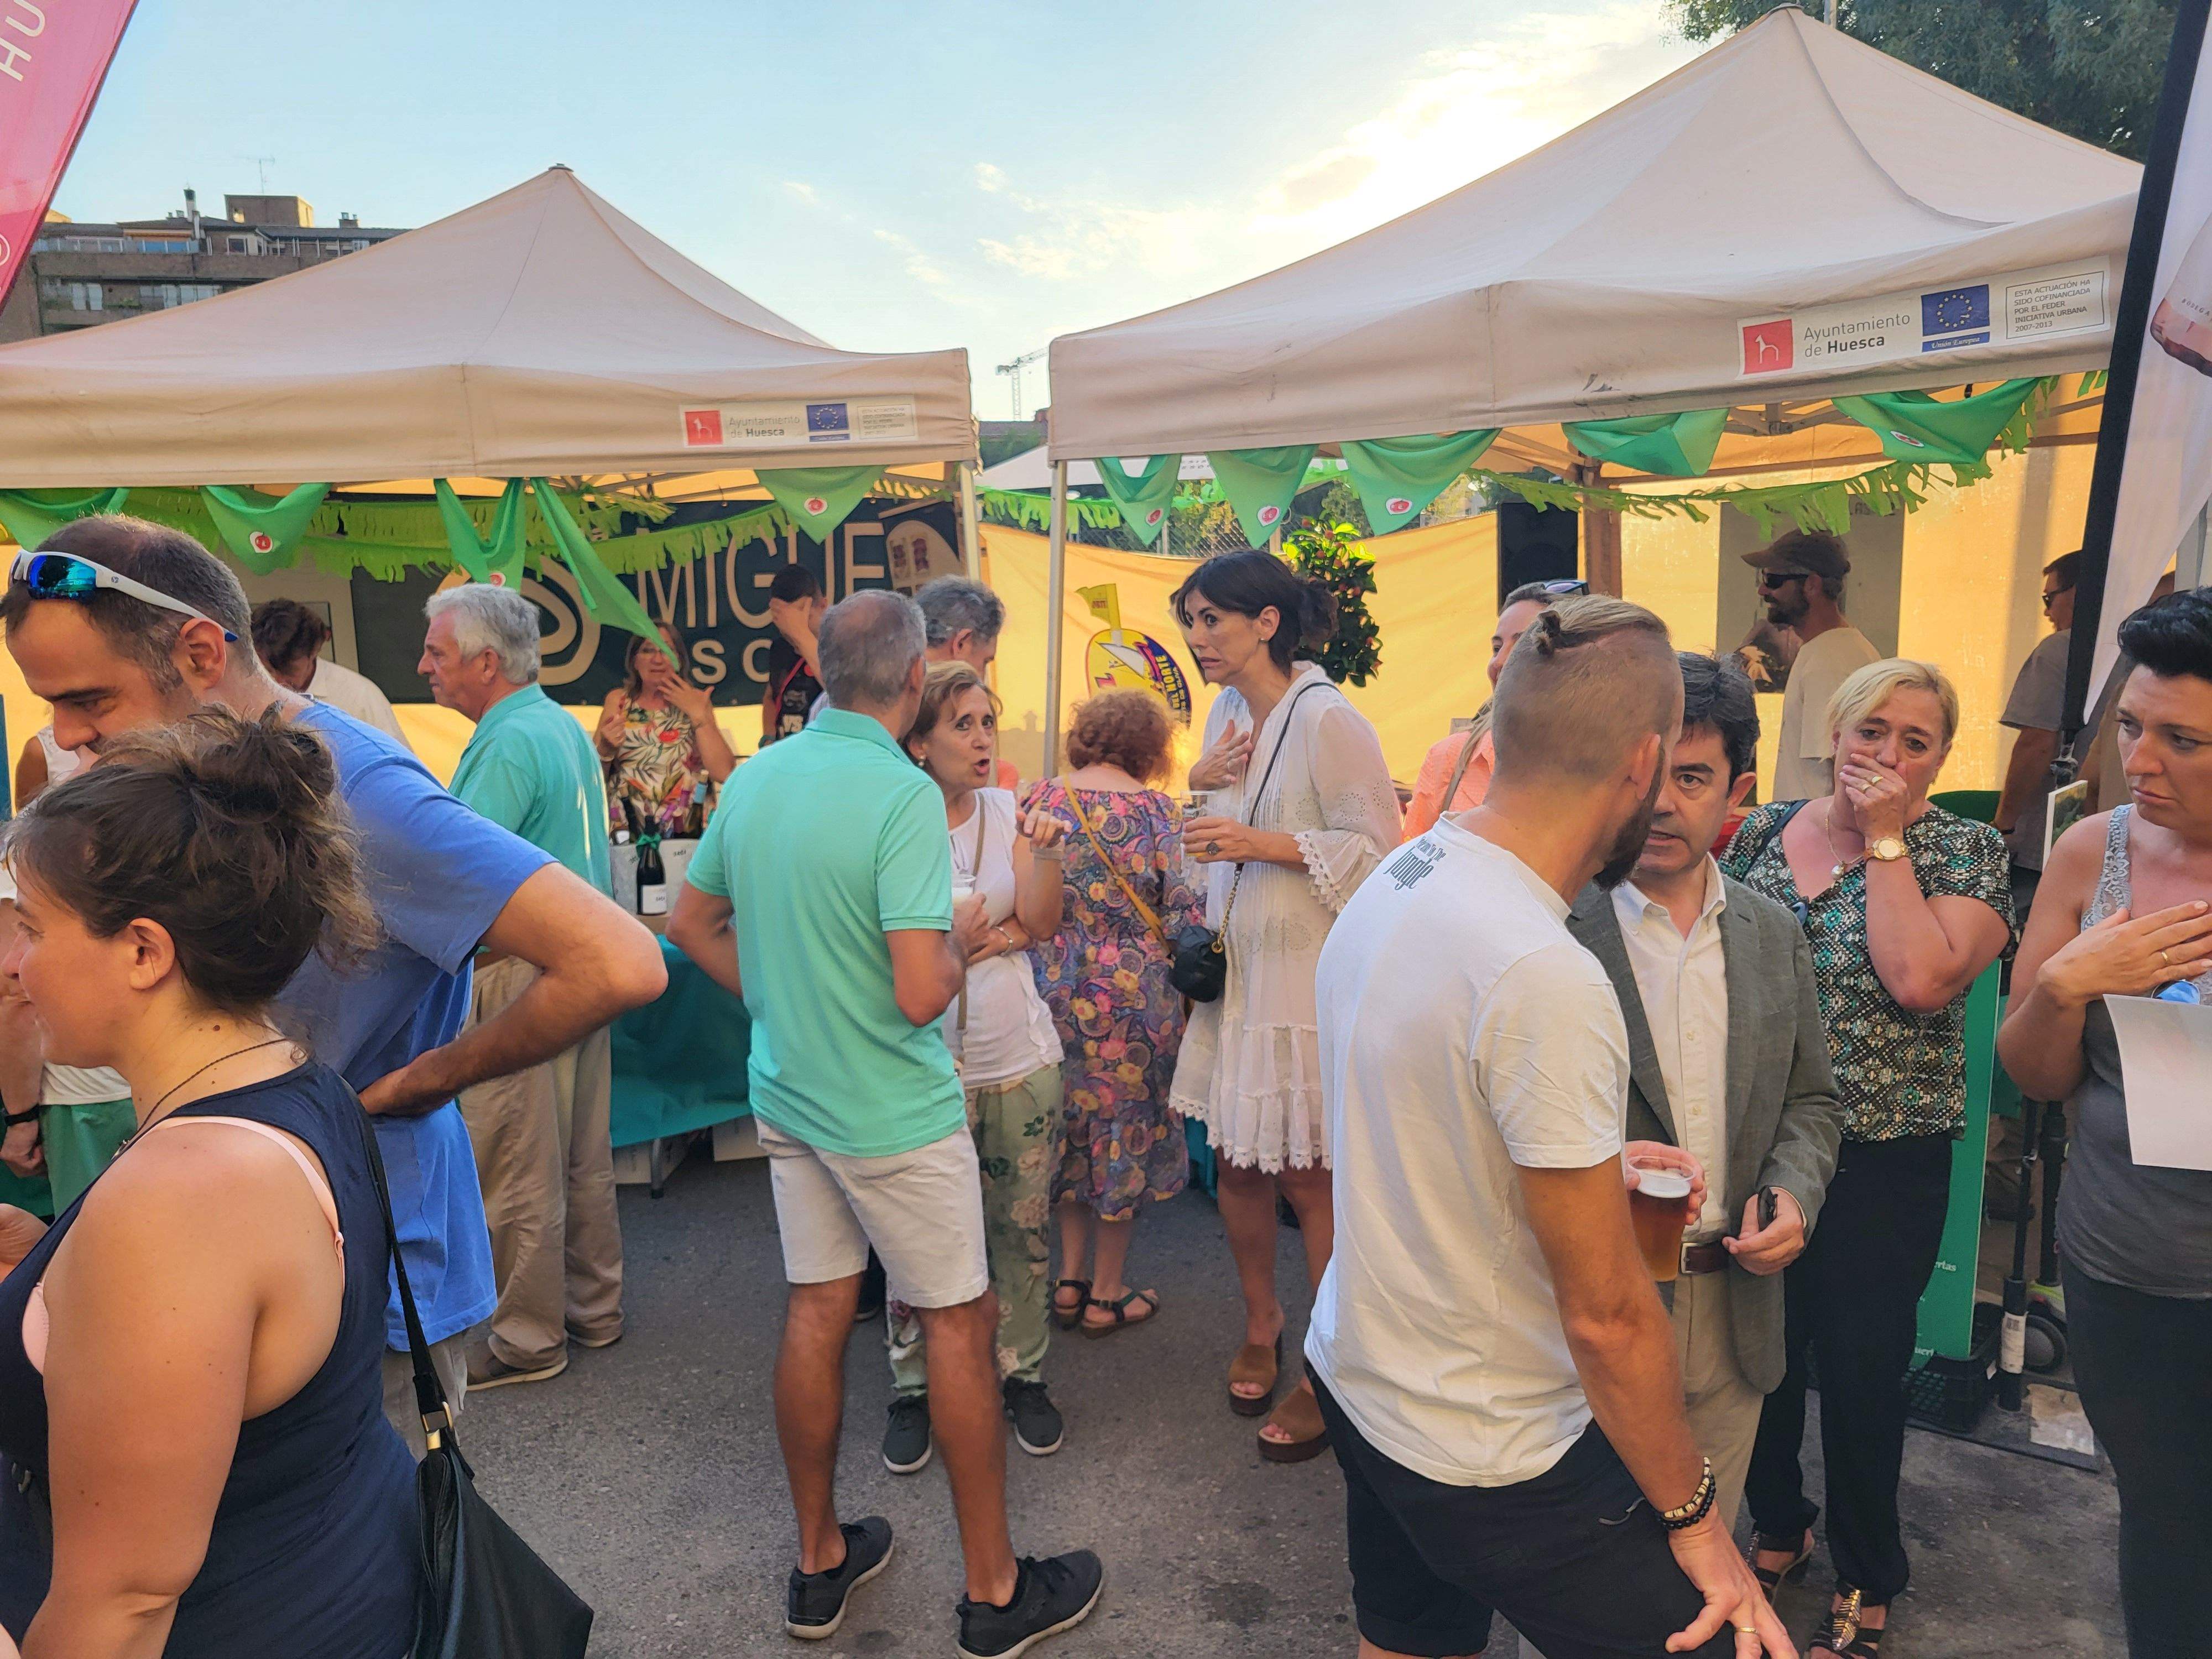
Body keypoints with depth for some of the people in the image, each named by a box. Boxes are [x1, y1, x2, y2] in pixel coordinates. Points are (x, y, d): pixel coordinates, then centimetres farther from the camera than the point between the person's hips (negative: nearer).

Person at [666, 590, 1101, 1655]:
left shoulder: (756, 777, 1)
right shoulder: (904, 793, -23)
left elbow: (691, 920, 11)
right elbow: (921, 996, -27)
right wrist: (961, 936, -7)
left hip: (787, 1097, 7)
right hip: (895, 1115, -7)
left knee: (815, 1314, 16)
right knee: (961, 1323, 7)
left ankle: (819, 1564, 32)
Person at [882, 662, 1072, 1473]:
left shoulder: (1008, 812, 3)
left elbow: (1041, 924, 0)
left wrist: (1043, 854, -17)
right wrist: (1000, 933, -11)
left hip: (1022, 1056, 4)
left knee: (1024, 1226, 13)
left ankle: (1023, 1374, 31)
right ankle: (913, 1390, 25)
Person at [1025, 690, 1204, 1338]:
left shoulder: (1042, 797, -1)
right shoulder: (1158, 810, -10)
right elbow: (1180, 912, -12)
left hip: (1055, 986, 4)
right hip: (1130, 990, -4)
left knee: (1072, 1122, 19)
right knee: (1125, 1127, 10)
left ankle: (1070, 1278, 26)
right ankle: (1106, 1295, 21)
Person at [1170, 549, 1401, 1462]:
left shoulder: (1328, 721, -16)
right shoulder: (1225, 712, 9)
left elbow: (1376, 850, -16)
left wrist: (1265, 845, -21)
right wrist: (1200, 781, 0)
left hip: (1308, 979, -7)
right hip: (1234, 969, 7)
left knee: (1309, 1178, 3)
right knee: (1235, 1161, 14)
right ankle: (1260, 1324, 37)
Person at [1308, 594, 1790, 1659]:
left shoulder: (1387, 887, -3)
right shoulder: (1546, 979, -29)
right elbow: (1607, 1316, -21)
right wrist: (1694, 1518, -8)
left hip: (1356, 1374, 9)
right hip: (1492, 1459, -9)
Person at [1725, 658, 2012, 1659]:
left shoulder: (1966, 851, -7)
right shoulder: (1762, 833, 3)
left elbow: (1923, 979, -24)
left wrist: (1884, 837, -17)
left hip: (1883, 1163, -3)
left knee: (1861, 1367, 8)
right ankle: (1778, 1528, 41)